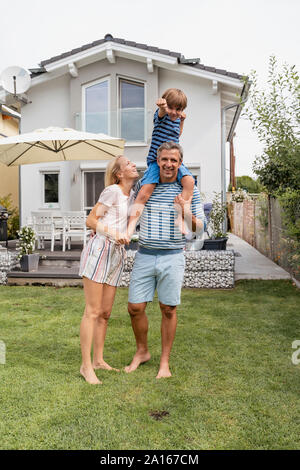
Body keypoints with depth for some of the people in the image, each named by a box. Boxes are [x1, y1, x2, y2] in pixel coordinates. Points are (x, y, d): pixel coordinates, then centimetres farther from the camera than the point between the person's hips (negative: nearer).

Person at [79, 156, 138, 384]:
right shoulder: (113, 191, -5)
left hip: (117, 255, 7)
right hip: (99, 249, -7)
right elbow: (90, 220, -6)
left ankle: (98, 360, 22)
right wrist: (114, 234, -17)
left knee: (105, 312, 10)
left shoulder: (132, 195, 17)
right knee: (93, 311, -4)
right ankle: (86, 365, 4)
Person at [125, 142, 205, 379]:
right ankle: (142, 352, 29)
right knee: (135, 308, 4)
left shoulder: (189, 190, 0)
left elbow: (199, 229, 0)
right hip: (144, 255, 3)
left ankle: (165, 361, 23)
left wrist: (187, 212, -19)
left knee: (168, 310, 6)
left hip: (172, 257, -2)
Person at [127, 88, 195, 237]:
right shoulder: (161, 115, -6)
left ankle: (180, 218, -19)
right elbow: (162, 112, -34)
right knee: (144, 192, -19)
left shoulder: (177, 118, 12)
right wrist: (162, 106, -57)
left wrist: (181, 121, 19)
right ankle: (130, 227, -17)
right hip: (156, 160, -5)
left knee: (189, 181, -22)